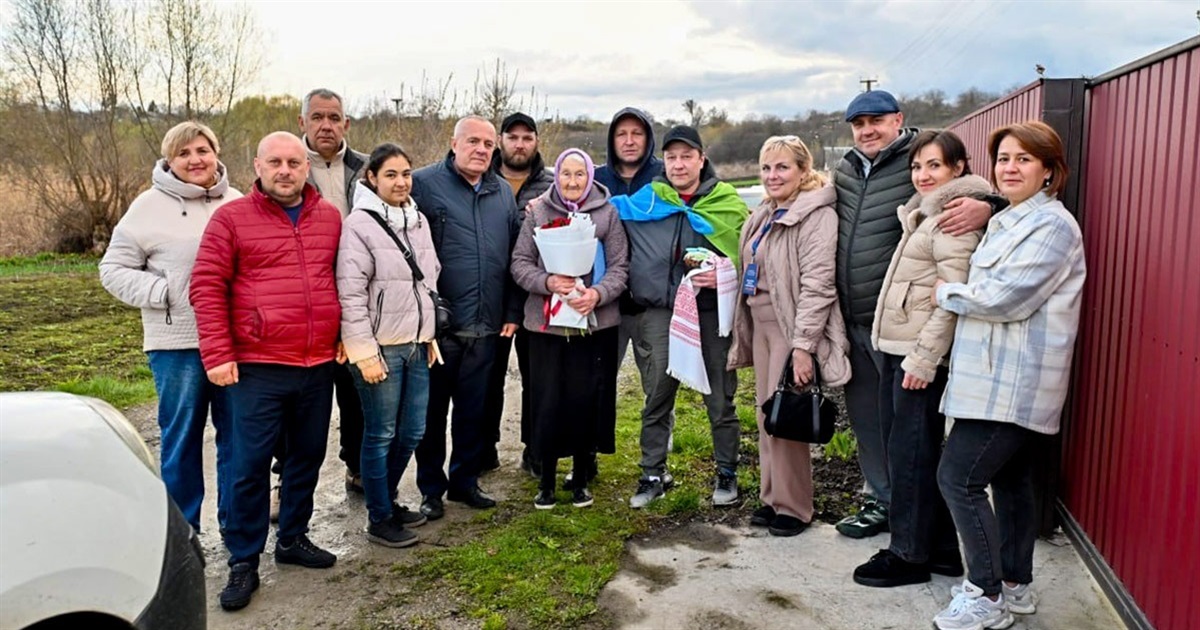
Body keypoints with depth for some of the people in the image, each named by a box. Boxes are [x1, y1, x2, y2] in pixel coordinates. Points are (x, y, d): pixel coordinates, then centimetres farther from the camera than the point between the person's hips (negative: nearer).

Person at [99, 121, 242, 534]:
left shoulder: (237, 204, 7)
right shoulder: (151, 206, -1)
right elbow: (114, 269, 1)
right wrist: (161, 294, -12)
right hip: (178, 344, -3)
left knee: (238, 433, 10)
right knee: (181, 436, 7)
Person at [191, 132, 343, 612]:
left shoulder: (330, 217, 8)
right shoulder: (232, 218, -3)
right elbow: (207, 287, -6)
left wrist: (344, 335, 12)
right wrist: (217, 355, -10)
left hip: (319, 365, 4)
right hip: (258, 367, -4)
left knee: (308, 456, 14)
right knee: (251, 465, 1)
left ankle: (293, 539, 32)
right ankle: (244, 562, 16)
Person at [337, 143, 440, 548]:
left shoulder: (419, 221, 11)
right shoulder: (359, 225, -10)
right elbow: (349, 294, -14)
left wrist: (431, 335, 15)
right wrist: (364, 352, -17)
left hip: (417, 345, 7)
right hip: (380, 348, -7)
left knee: (412, 432, 13)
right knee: (381, 434, 4)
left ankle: (387, 500, 34)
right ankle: (379, 519, 19)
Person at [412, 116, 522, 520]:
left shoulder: (504, 192, 11)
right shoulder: (424, 183, -5)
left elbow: (515, 255, 13)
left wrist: (512, 311, 9)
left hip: (485, 325, 4)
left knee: (473, 409, 14)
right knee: (432, 409, 8)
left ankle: (465, 480, 30)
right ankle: (431, 487, 23)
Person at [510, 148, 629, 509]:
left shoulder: (608, 214, 3)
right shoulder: (538, 213, 5)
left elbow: (619, 267, 1)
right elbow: (520, 263, 4)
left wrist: (597, 293, -17)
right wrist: (547, 282, -15)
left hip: (595, 323, 0)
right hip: (545, 322, 0)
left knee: (586, 401, 4)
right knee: (547, 402, 3)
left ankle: (581, 480, 23)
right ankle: (547, 481, 20)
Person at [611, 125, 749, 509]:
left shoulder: (729, 204, 2)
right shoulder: (644, 202, 5)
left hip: (711, 313, -1)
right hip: (660, 313, 1)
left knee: (720, 399, 9)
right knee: (657, 398, 7)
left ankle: (726, 473, 27)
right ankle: (652, 475, 22)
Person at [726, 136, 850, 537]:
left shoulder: (816, 216, -13)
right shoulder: (764, 216, 15)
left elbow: (816, 285, -19)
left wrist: (803, 345, -23)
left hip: (792, 328, -8)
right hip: (761, 325, 8)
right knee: (766, 414, 13)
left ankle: (793, 507, 12)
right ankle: (772, 497, 25)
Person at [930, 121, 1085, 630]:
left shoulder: (1051, 225, -14)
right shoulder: (1007, 220, 17)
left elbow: (1005, 297, -22)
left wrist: (945, 293, -9)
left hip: (1011, 382, -10)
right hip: (1004, 378, 10)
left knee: (959, 477, -9)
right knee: (1009, 479, 16)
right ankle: (1015, 586, 29)